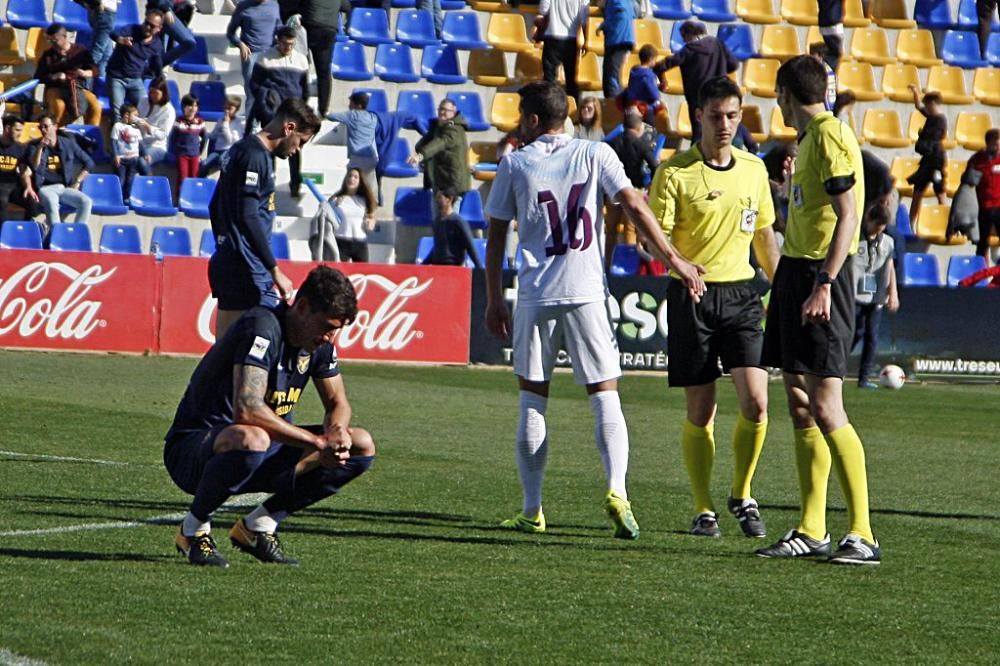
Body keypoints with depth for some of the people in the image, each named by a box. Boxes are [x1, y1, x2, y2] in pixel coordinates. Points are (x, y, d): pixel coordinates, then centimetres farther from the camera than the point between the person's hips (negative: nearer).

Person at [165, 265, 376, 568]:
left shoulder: (320, 343, 2)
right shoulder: (262, 328, -23)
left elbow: (338, 403, 14)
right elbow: (247, 408, -35)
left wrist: (337, 432, -12)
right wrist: (318, 441, -32)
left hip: (262, 458, 8)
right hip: (193, 449, -8)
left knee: (362, 447, -1)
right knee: (251, 439, -43)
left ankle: (258, 526, 5)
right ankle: (193, 529, -15)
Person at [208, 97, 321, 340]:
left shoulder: (241, 149, 17)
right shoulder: (256, 156, -14)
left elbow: (215, 206, 26)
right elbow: (248, 217, -21)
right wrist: (275, 270, -19)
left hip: (225, 263, 10)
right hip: (247, 271, -10)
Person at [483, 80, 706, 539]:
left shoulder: (514, 165, 4)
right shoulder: (595, 155, 4)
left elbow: (496, 236, 7)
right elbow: (634, 207, -6)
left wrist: (494, 299, 15)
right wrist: (674, 260, -3)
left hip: (535, 295, 0)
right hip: (587, 293, 0)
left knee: (532, 400, 9)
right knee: (605, 396, 4)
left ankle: (532, 510, 8)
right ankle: (616, 490, -17)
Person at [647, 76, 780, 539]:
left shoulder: (754, 169, 10)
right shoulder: (675, 171, -5)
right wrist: (680, 264, -29)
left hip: (741, 294, 3)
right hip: (692, 295, -3)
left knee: (755, 401, -11)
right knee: (700, 412, 1)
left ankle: (742, 496, 9)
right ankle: (704, 510, 14)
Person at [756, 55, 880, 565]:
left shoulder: (830, 136, -12)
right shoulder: (810, 137, 17)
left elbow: (848, 216, -19)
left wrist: (823, 285, -24)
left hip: (820, 275, -10)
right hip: (796, 272, 10)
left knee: (825, 410, -12)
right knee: (800, 406, 8)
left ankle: (862, 535, -11)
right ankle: (811, 532, 12)